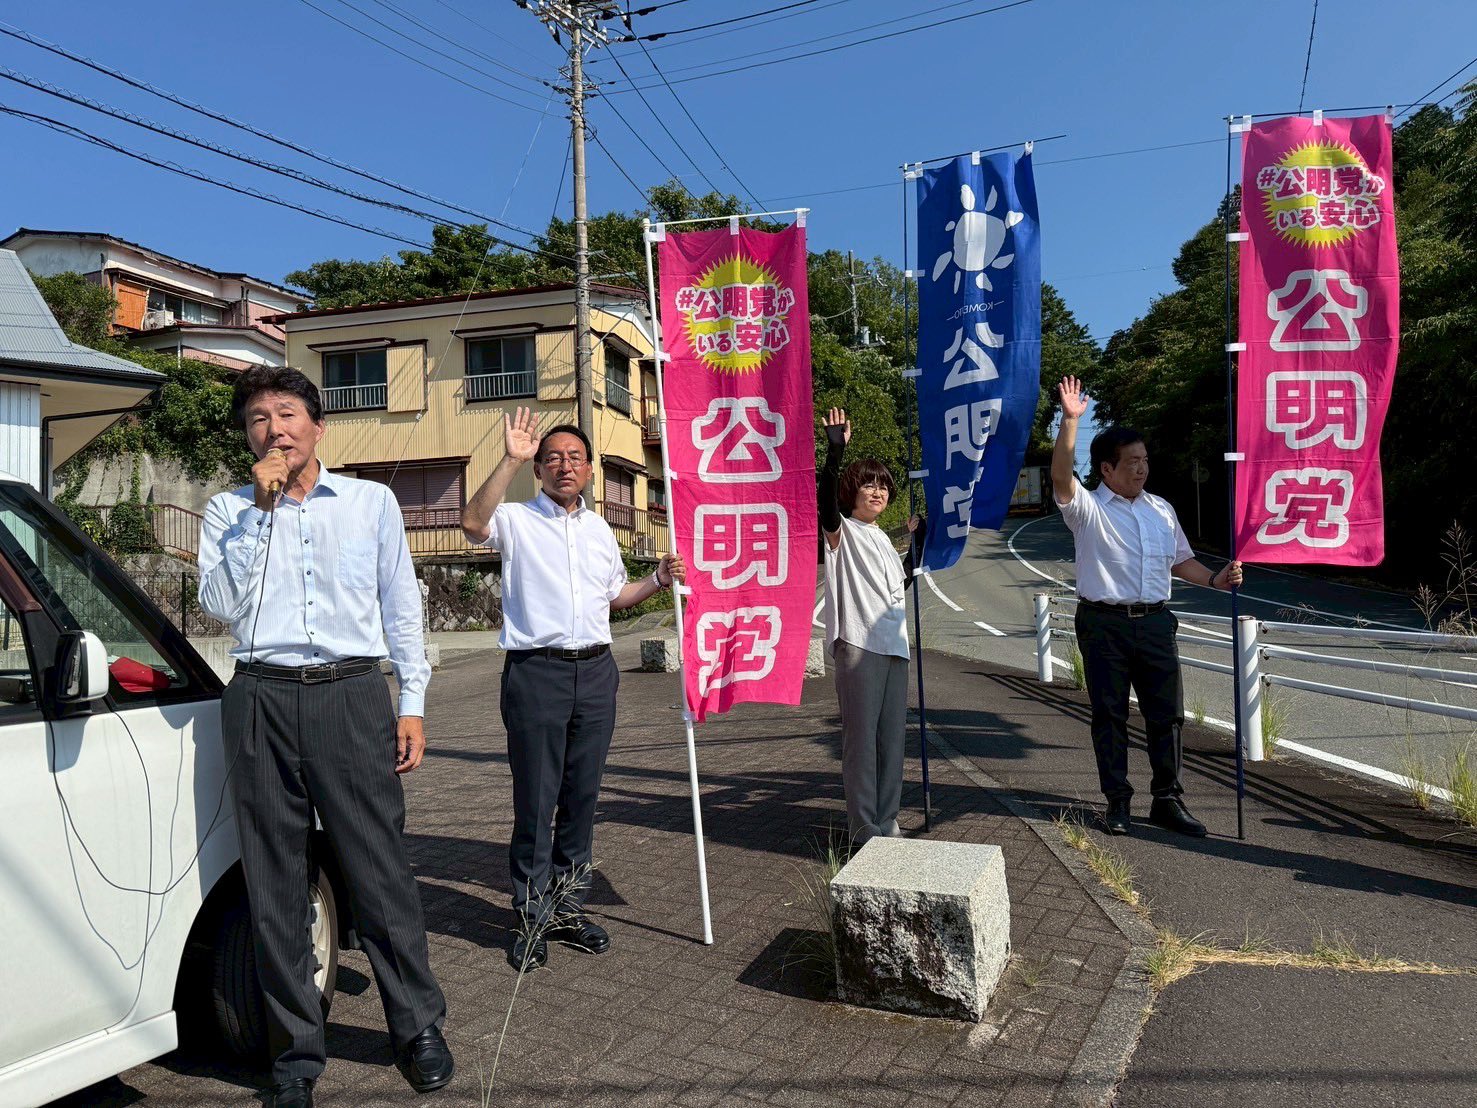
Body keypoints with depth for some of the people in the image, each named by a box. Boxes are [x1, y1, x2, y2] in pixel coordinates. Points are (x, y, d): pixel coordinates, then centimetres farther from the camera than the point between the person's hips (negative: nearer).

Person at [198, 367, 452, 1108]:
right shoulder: (228, 511, 10)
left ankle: (418, 1028, 20)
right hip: (263, 701, 1)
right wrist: (261, 508, -9)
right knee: (274, 885, 8)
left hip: (352, 695, -1)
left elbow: (402, 606, 10)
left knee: (379, 871, 2)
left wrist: (412, 703, 4)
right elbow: (222, 604, -5)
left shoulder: (372, 501, 10)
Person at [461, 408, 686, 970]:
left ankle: (569, 907, 26)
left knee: (582, 796, 11)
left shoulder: (600, 529, 18)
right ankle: (532, 917, 15)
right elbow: (473, 523, -23)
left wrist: (658, 580, 11)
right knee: (535, 801, 0)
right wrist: (511, 460, -25)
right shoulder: (517, 520, 0)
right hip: (537, 671, -5)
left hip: (596, 671, 5)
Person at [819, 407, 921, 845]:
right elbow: (826, 502, -22)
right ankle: (864, 829, 2)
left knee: (892, 737, 11)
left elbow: (902, 581, 33)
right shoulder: (842, 531, 0)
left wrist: (918, 538, 27)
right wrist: (834, 452, -31)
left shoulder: (883, 539, 22)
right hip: (857, 644, -8)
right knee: (861, 736, -5)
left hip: (894, 644, 8)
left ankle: (887, 821, 22)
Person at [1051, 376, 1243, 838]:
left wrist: (1214, 579, 8)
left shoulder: (1161, 510, 14)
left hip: (1155, 622, 4)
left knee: (1167, 713, 5)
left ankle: (1167, 800, 18)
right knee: (1109, 715, 4)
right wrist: (1070, 421, -29)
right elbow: (1061, 477, -22)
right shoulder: (1088, 509, -3)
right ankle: (1118, 802, 14)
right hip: (1103, 624, -4)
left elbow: (1180, 558, 24)